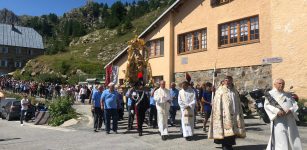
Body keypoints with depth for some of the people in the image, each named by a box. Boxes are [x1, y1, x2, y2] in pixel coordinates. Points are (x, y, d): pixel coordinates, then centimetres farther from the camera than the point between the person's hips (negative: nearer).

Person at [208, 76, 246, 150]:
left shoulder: (235, 91, 13)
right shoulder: (220, 91, -5)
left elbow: (238, 104, 18)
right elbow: (217, 105, -9)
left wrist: (239, 114, 12)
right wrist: (219, 116, -15)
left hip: (234, 115, 5)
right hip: (225, 116, -5)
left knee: (232, 132, 10)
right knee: (225, 132, -3)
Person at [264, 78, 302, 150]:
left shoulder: (288, 95, 21)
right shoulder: (270, 94, 4)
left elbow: (295, 105, 11)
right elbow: (267, 105, -7)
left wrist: (290, 110, -12)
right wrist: (277, 111, -22)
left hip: (290, 120, 5)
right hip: (279, 120, -5)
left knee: (293, 138, 6)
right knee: (280, 139, -9)